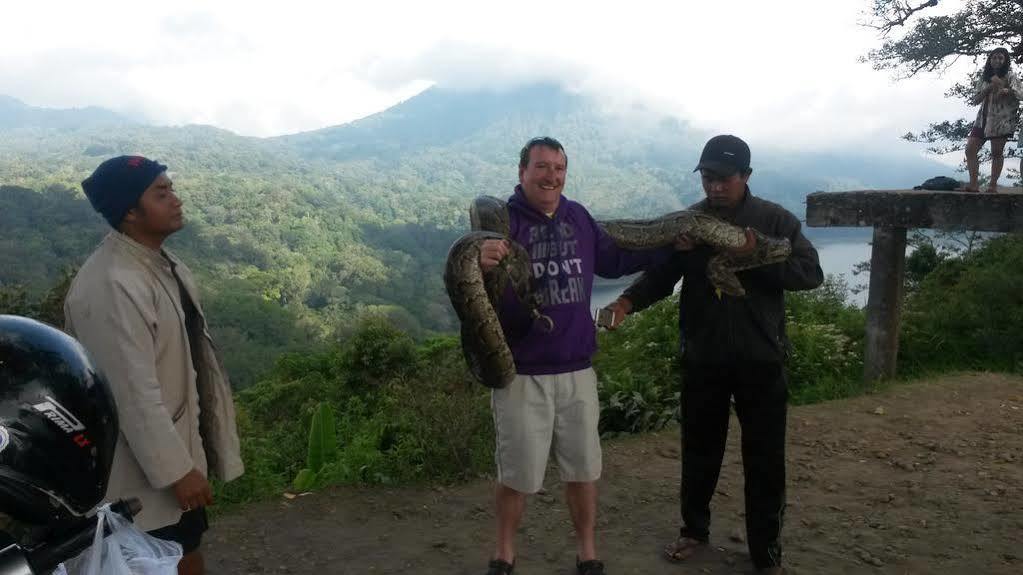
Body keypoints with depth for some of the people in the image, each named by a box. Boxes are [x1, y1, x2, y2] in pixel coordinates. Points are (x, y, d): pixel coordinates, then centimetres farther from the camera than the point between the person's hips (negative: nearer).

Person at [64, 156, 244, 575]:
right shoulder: (112, 286, -27)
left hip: (179, 447, 9)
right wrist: (175, 470, -21)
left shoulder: (160, 262, 4)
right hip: (146, 469, -9)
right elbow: (134, 392, -27)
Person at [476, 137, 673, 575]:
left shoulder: (578, 217, 5)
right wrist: (481, 263, -49)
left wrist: (668, 246, 16)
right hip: (521, 373, -4)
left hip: (576, 370, 5)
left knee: (583, 468, 17)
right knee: (516, 473, 9)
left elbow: (613, 260, 21)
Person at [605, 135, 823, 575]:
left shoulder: (776, 220, -2)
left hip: (761, 359, -1)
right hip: (701, 358, 2)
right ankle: (694, 529, 35)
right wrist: (629, 300, -22)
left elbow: (811, 273, -7)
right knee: (699, 451, 15)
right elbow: (659, 274, -3)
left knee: (765, 459, 7)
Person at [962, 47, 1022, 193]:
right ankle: (974, 184, -5)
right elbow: (975, 99, 6)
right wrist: (990, 87, -8)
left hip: (1001, 119, -4)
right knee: (970, 149, -6)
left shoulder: (1010, 75, 3)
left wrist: (1006, 90, -25)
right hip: (983, 118, 5)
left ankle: (993, 185, -1)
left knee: (997, 152, -4)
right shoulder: (983, 77, 14)